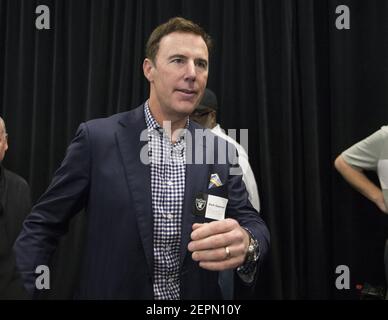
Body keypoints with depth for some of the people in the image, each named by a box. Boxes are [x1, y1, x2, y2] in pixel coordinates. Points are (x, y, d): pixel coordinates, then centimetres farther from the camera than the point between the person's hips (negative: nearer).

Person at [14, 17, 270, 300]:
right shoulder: (97, 138, -13)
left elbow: (251, 223, -7)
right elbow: (43, 226, -9)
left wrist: (246, 244, -30)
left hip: (198, 300, 3)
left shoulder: (219, 151, -4)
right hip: (109, 293, -2)